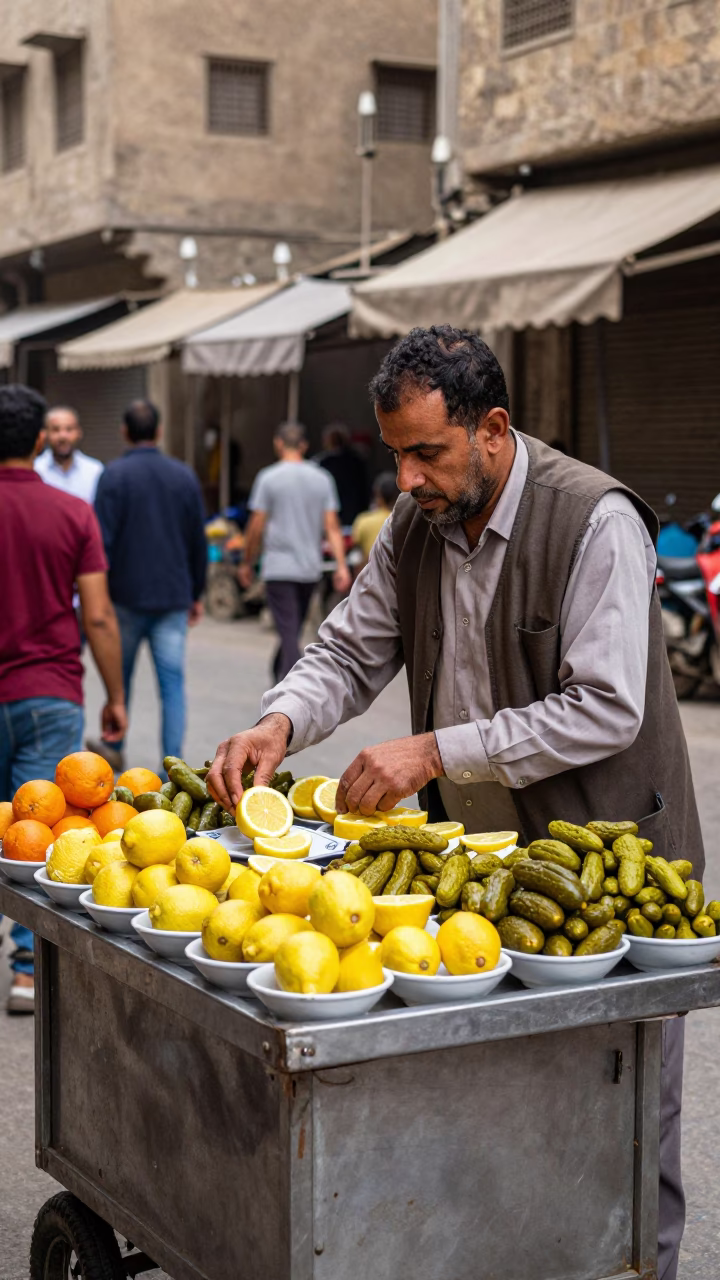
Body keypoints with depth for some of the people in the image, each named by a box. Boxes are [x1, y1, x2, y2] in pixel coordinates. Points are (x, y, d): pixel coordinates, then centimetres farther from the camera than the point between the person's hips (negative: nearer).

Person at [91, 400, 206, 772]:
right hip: (173, 596, 2)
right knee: (172, 682, 2)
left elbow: (103, 540, -12)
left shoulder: (115, 475, -7)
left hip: (127, 594, -2)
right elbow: (198, 543, 10)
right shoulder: (184, 476, 5)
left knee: (119, 673, 16)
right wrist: (196, 594, 18)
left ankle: (114, 747, 32)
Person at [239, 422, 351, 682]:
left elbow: (256, 527, -5)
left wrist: (247, 563, 7)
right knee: (292, 630, 17)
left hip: (279, 568, -4)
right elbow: (332, 527, 1)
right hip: (310, 568, 4)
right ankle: (280, 677, 30)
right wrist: (341, 566, -1)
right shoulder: (322, 478, 6)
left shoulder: (268, 478, -5)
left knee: (289, 633, -8)